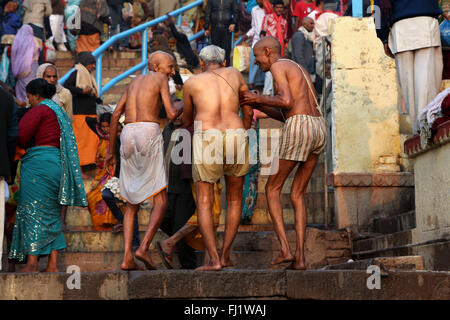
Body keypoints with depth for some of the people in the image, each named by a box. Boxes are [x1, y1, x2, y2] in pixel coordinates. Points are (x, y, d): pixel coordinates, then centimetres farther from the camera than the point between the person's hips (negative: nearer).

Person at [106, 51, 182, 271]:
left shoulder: (135, 81, 26)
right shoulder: (161, 79, 8)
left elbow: (116, 115, 20)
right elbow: (171, 115, -3)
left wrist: (111, 151, 21)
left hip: (127, 137, 6)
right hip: (149, 134, -6)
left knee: (132, 204, 10)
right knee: (161, 202, -2)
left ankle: (127, 257, -3)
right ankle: (144, 247, -21)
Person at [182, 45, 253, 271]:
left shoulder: (191, 83, 17)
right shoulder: (234, 73, 22)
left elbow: (187, 121, 30)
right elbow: (248, 111, 28)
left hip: (206, 140, -2)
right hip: (235, 137, 2)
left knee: (204, 202, 2)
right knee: (234, 199, 17)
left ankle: (214, 260, -9)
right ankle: (225, 256, 18)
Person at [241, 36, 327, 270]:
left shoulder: (277, 67, 1)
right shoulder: (299, 72, 31)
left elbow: (286, 102, -14)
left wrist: (260, 98, 3)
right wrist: (258, 105, 26)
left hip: (298, 131, -8)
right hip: (319, 131, 8)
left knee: (272, 189, 7)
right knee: (297, 195, 14)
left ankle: (285, 250, -4)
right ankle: (300, 257, 2)